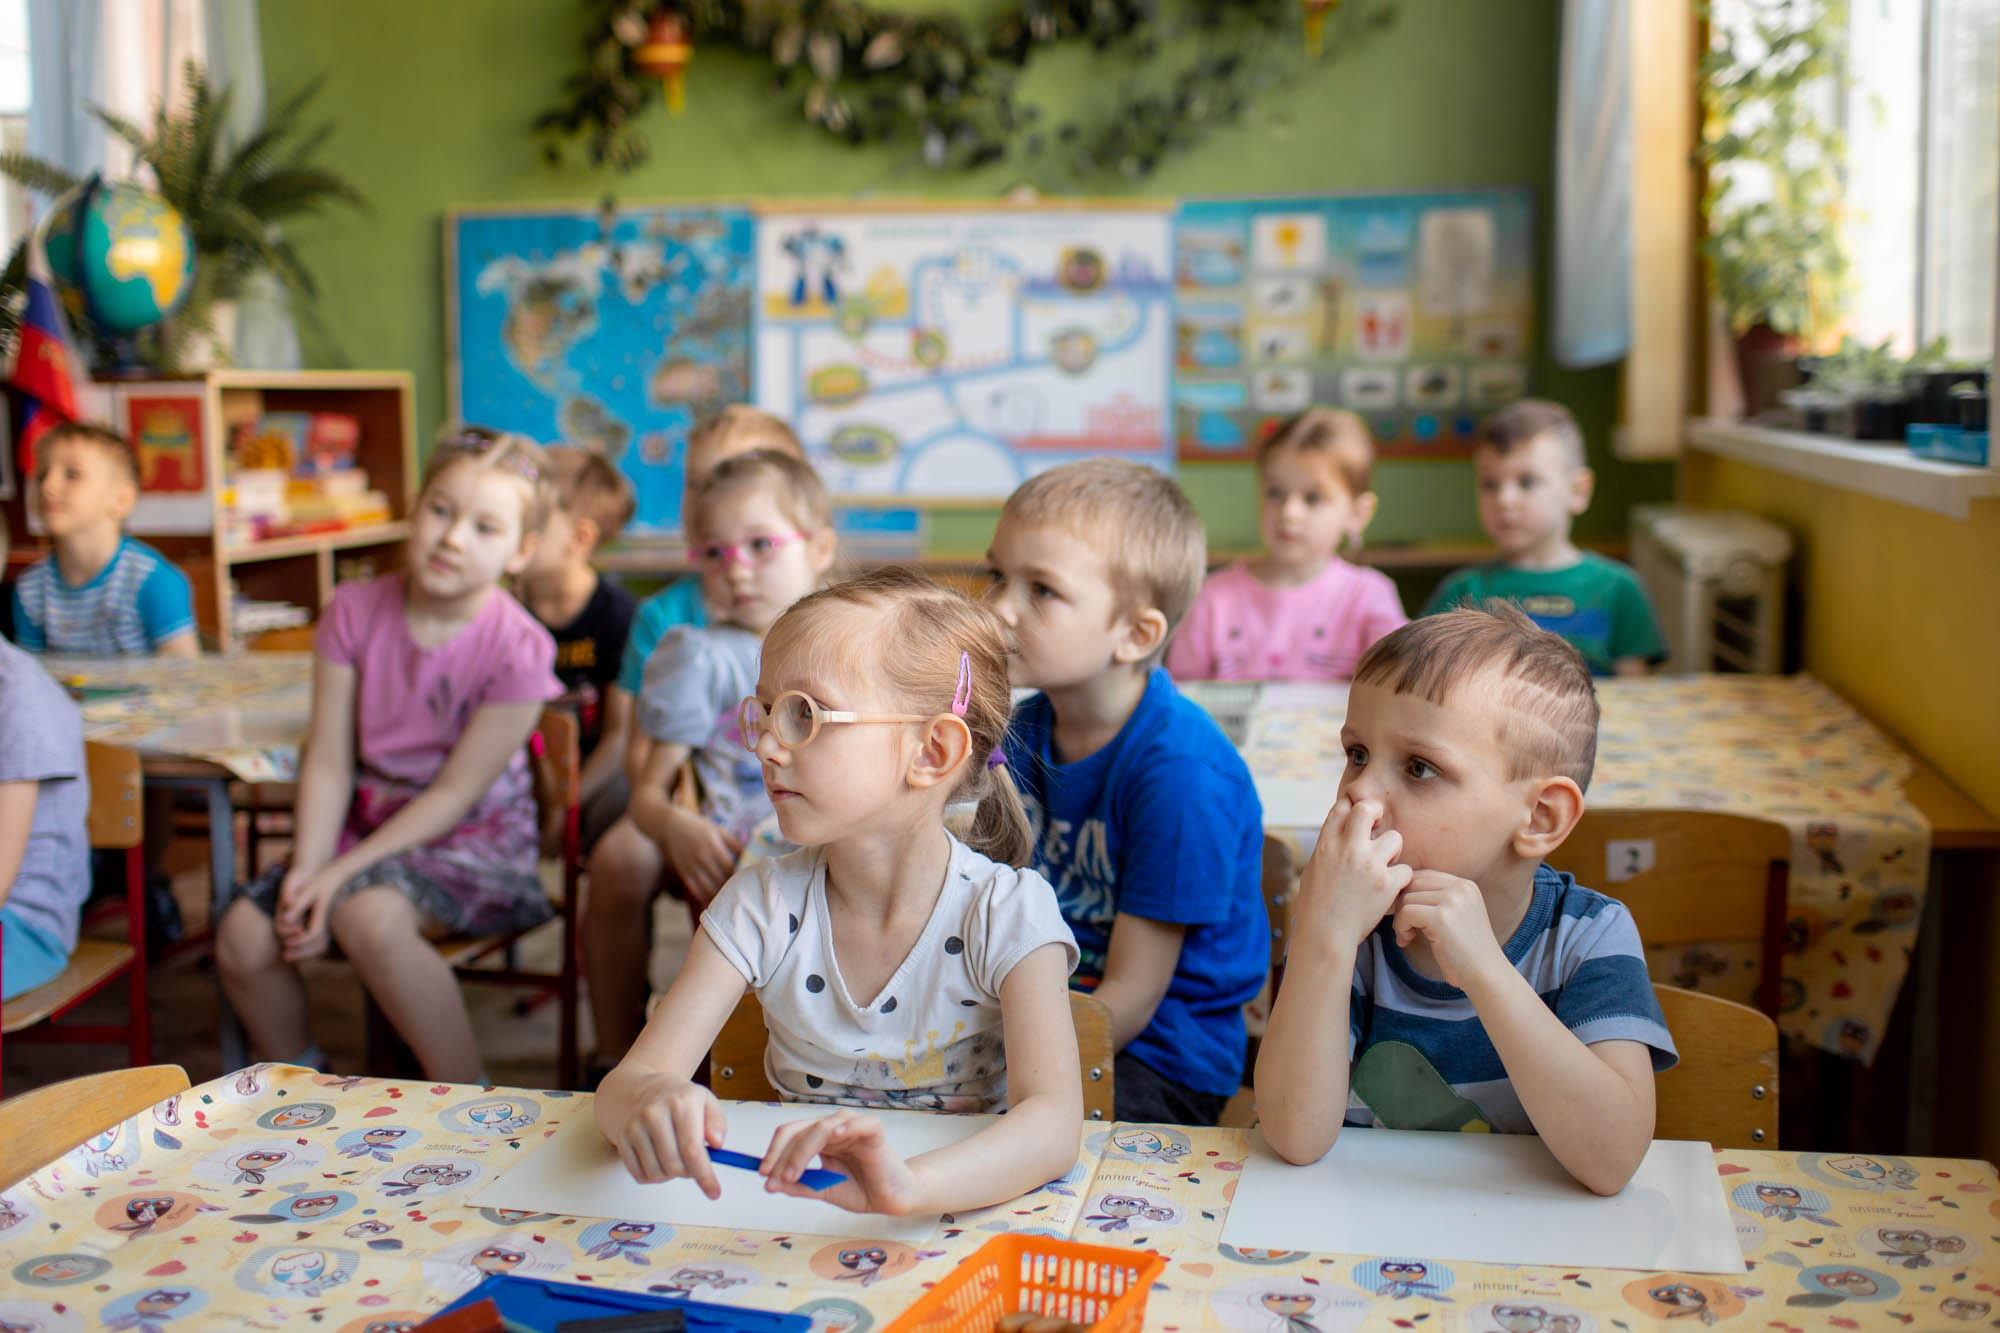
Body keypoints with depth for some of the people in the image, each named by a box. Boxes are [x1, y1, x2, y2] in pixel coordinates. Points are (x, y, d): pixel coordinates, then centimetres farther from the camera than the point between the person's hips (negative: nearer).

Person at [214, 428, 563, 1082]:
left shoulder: (518, 650, -16)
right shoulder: (355, 611, -3)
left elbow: (454, 793, -15)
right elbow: (328, 762, -3)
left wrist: (341, 874, -19)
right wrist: (308, 869, -17)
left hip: (474, 837, -5)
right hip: (367, 821, 5)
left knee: (369, 917, -33)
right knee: (243, 939, -13)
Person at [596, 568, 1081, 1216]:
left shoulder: (1008, 912, -13)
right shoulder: (763, 903, -4)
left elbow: (1054, 1121, -26)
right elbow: (624, 1082, -9)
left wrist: (909, 1183, -46)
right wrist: (649, 1100, -34)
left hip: (964, 1208, -3)